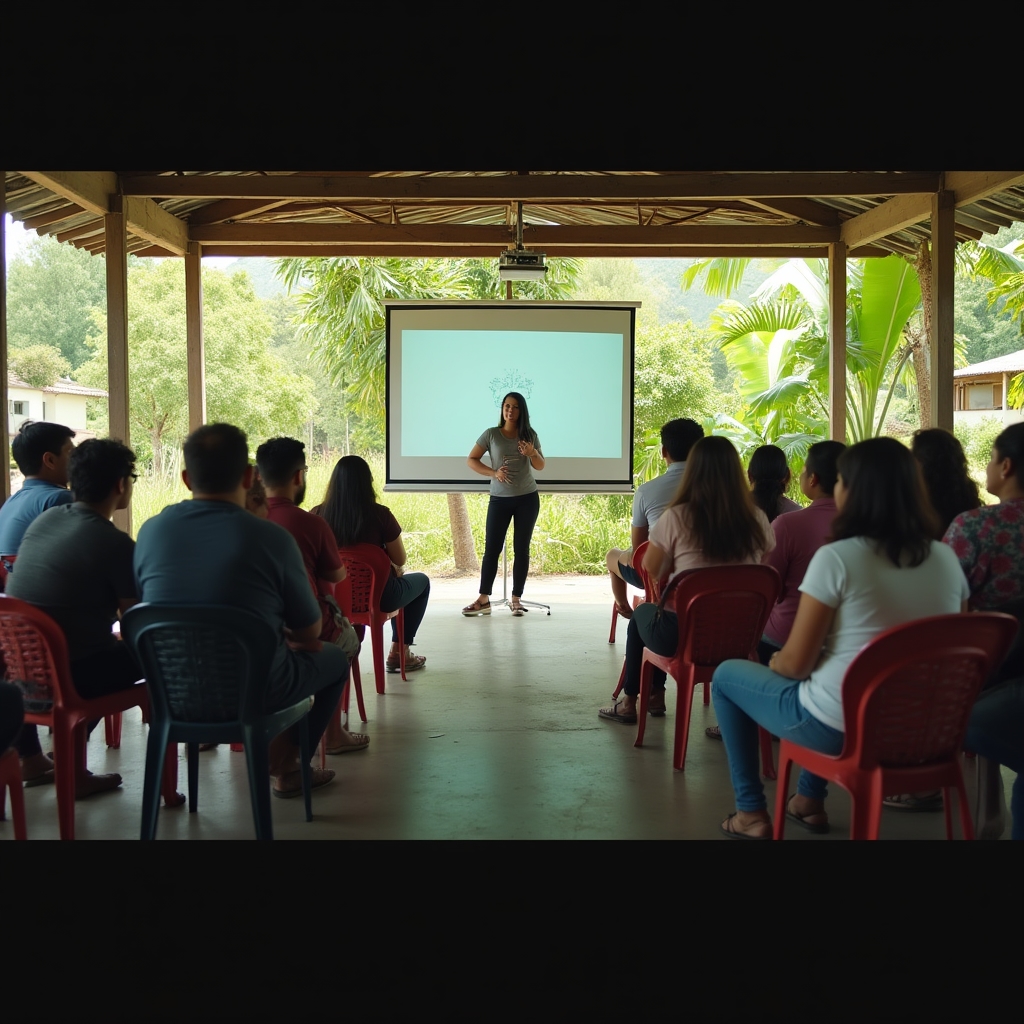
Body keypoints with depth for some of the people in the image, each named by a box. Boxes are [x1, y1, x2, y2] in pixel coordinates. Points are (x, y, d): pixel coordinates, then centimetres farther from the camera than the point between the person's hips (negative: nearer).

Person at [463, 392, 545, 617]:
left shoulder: (530, 435, 1)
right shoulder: (491, 434, -4)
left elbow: (540, 466, 5)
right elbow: (471, 460, -2)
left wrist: (533, 453, -17)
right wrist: (493, 472, -17)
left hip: (527, 498, 1)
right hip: (499, 498, -1)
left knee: (521, 548, 3)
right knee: (492, 548, -3)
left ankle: (516, 599, 9)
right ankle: (484, 599, 1)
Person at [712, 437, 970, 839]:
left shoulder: (836, 558, -19)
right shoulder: (947, 559, -1)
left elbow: (795, 663, -16)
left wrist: (774, 661, 8)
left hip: (838, 728, -6)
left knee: (726, 675, 18)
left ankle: (752, 813, 23)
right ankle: (810, 801, 42)